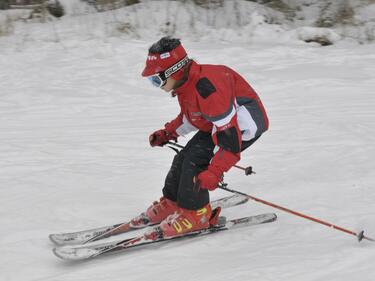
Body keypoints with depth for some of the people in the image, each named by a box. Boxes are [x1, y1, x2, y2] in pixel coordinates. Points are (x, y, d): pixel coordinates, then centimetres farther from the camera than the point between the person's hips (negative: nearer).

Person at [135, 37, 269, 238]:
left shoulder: (206, 88, -35)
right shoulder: (185, 82, -4)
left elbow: (228, 133, -35)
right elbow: (191, 115, 16)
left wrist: (214, 172, -38)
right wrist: (167, 133, 8)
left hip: (245, 124, -10)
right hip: (220, 120, 10)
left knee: (195, 157, -17)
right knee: (186, 155, 7)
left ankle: (195, 212, -3)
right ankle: (172, 203, 24)